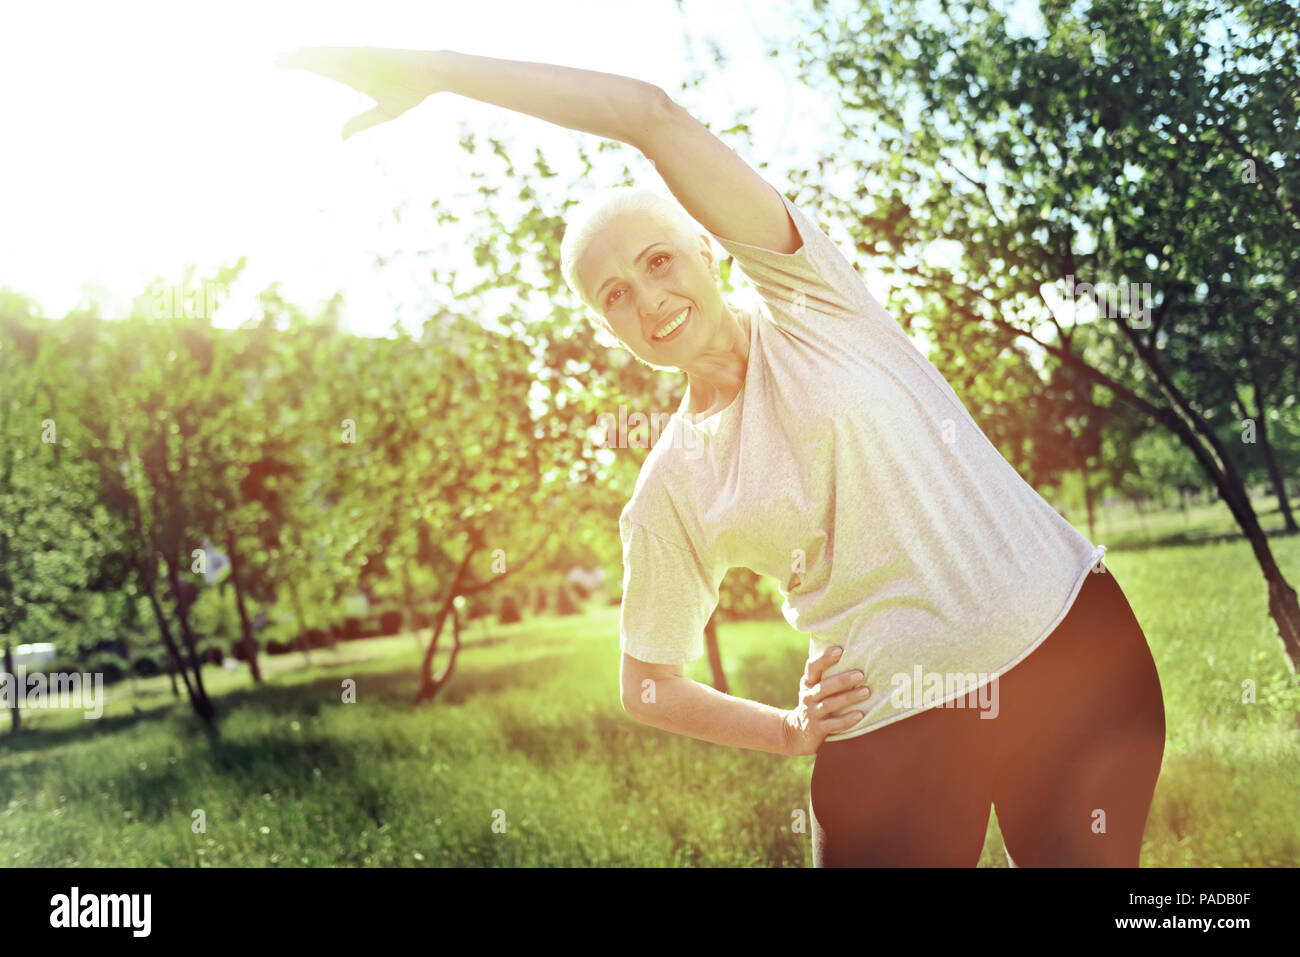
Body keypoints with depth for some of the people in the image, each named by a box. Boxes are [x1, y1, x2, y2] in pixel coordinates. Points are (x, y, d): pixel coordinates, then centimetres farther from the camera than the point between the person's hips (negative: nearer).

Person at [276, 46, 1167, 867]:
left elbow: (651, 111, -15)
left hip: (1074, 649, -1)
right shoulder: (670, 492, 3)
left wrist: (429, 67, -14)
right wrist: (790, 731, -2)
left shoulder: (806, 297, -2)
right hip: (893, 733, 1)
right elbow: (648, 685, 14)